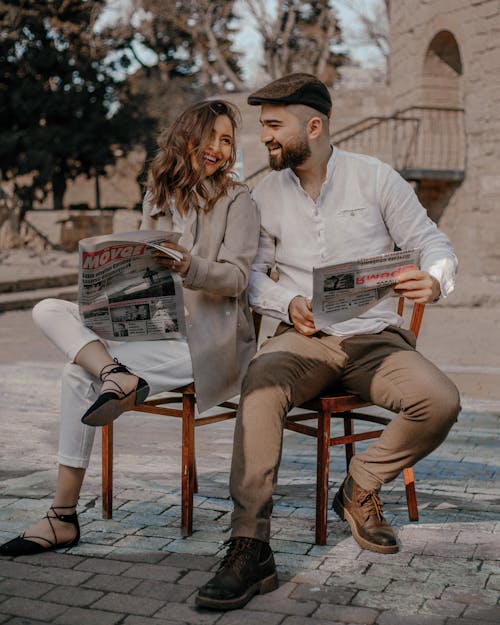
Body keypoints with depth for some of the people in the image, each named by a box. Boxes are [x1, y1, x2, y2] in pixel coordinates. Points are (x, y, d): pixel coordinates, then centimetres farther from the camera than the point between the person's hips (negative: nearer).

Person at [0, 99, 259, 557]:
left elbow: (236, 276, -9)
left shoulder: (237, 200, 1)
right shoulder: (159, 196, 18)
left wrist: (189, 267, -29)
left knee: (81, 373, -23)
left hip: (209, 335, -6)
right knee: (49, 311, -11)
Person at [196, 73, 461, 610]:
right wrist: (289, 303, -10)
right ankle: (249, 549, -36)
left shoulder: (375, 178, 2)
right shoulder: (265, 194, 9)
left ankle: (360, 490, -1)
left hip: (375, 337, 0)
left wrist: (433, 281, -22)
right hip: (303, 339, 1)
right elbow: (251, 272, 12)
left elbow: (433, 244, 2)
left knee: (440, 402, -28)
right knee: (260, 384, -34)